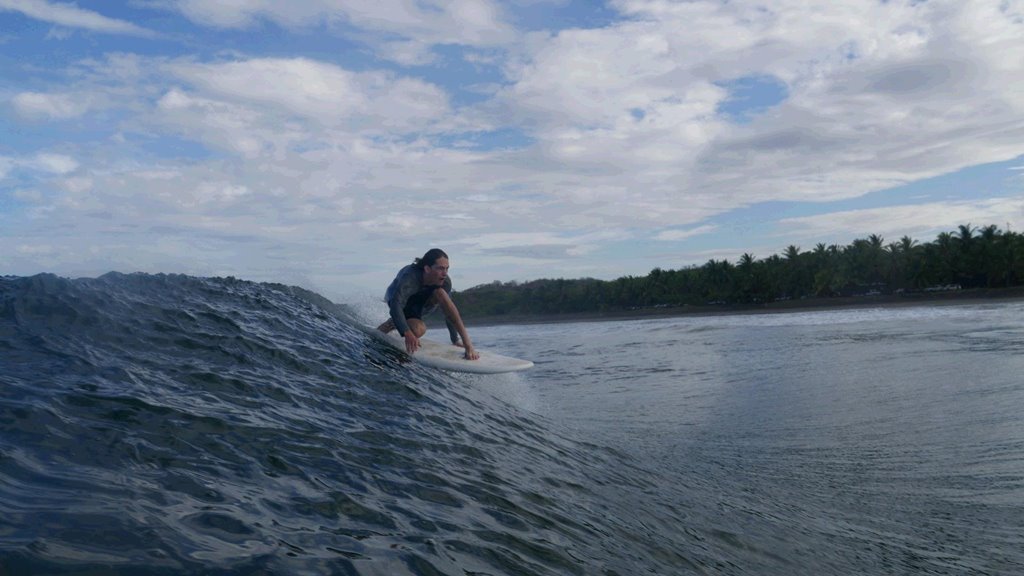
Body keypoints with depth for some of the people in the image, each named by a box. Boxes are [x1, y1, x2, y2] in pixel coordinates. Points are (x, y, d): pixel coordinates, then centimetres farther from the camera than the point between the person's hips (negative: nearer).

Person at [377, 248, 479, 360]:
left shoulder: (445, 281, -24)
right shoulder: (410, 277, -38)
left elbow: (448, 311, -13)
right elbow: (396, 305, -46)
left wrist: (455, 340, -14)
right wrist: (407, 333, -59)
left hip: (420, 303, 4)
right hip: (399, 301, -4)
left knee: (441, 293, -29)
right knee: (418, 330, -33)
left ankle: (466, 341, -27)